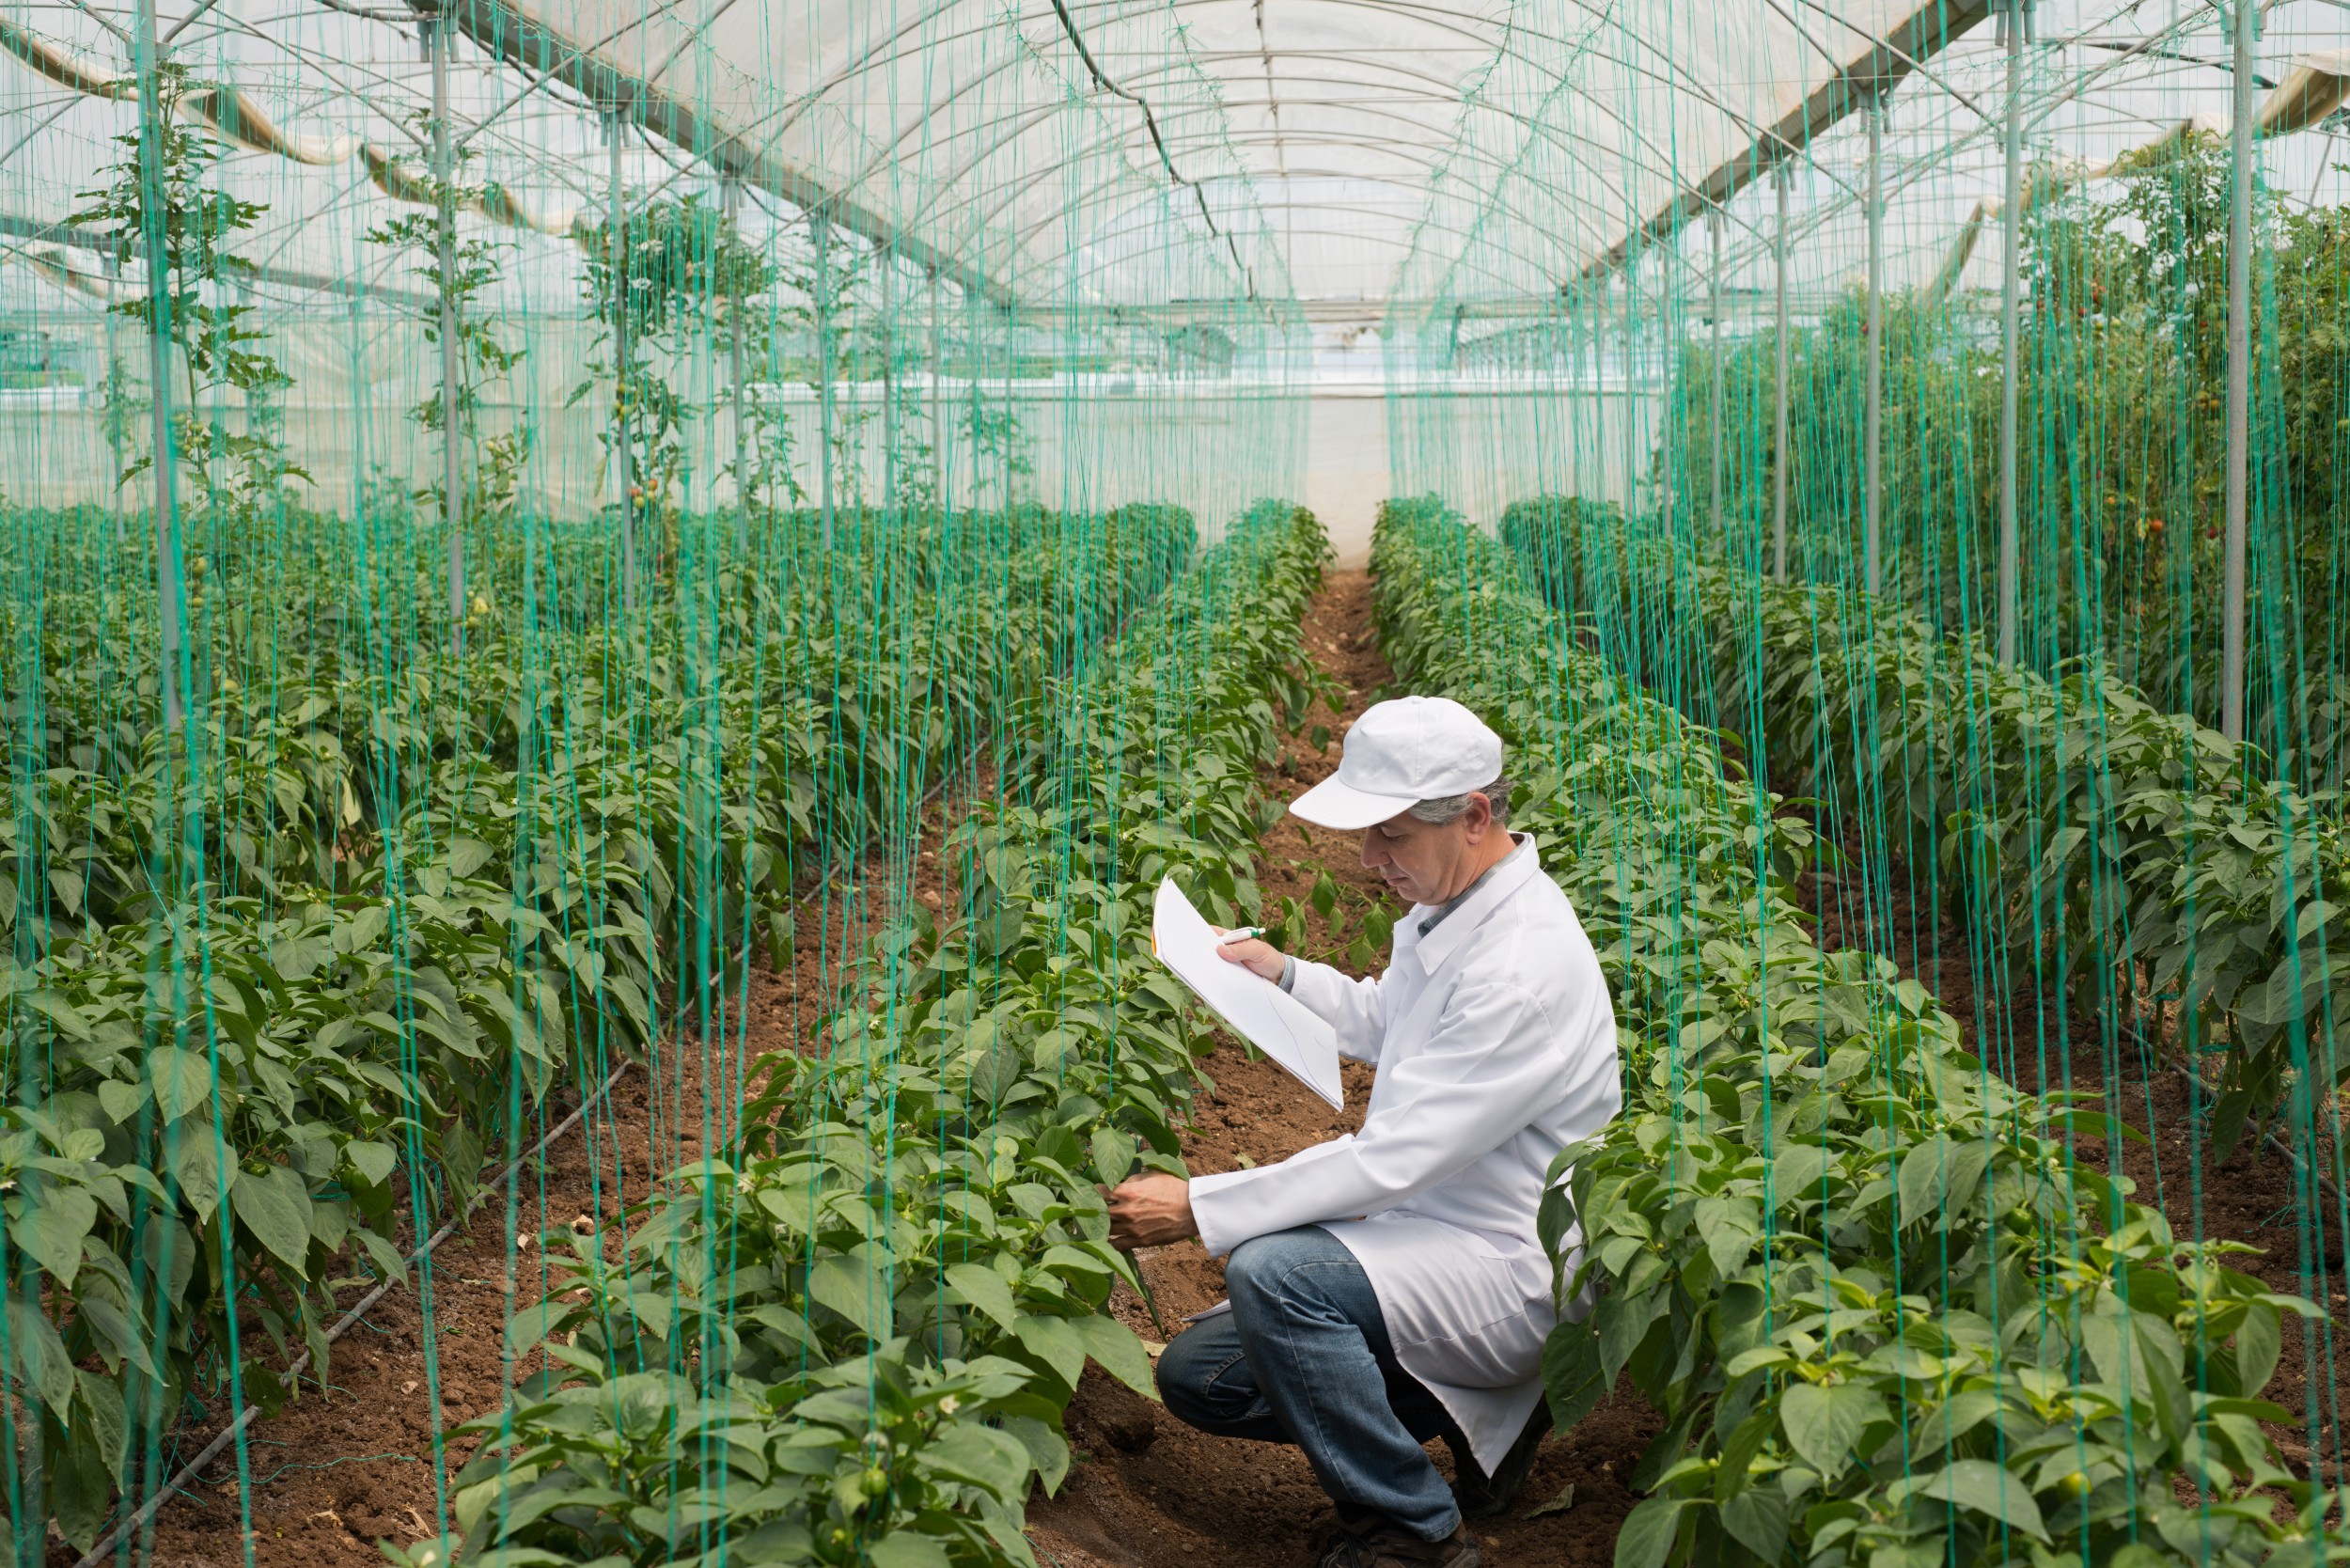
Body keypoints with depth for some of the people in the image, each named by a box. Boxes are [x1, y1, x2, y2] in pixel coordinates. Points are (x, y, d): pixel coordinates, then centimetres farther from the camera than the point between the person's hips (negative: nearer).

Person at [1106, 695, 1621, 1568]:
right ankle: (1474, 1408, 10)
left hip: (1513, 1275, -10)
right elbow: (1385, 1027, 26)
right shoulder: (1447, 905, 4)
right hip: (1420, 1235, 10)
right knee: (1194, 1374, 4)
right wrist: (1282, 974, 10)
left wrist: (1198, 1210, -25)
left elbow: (1391, 1160, -28)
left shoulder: (1526, 967, -26)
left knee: (1270, 1271, -32)